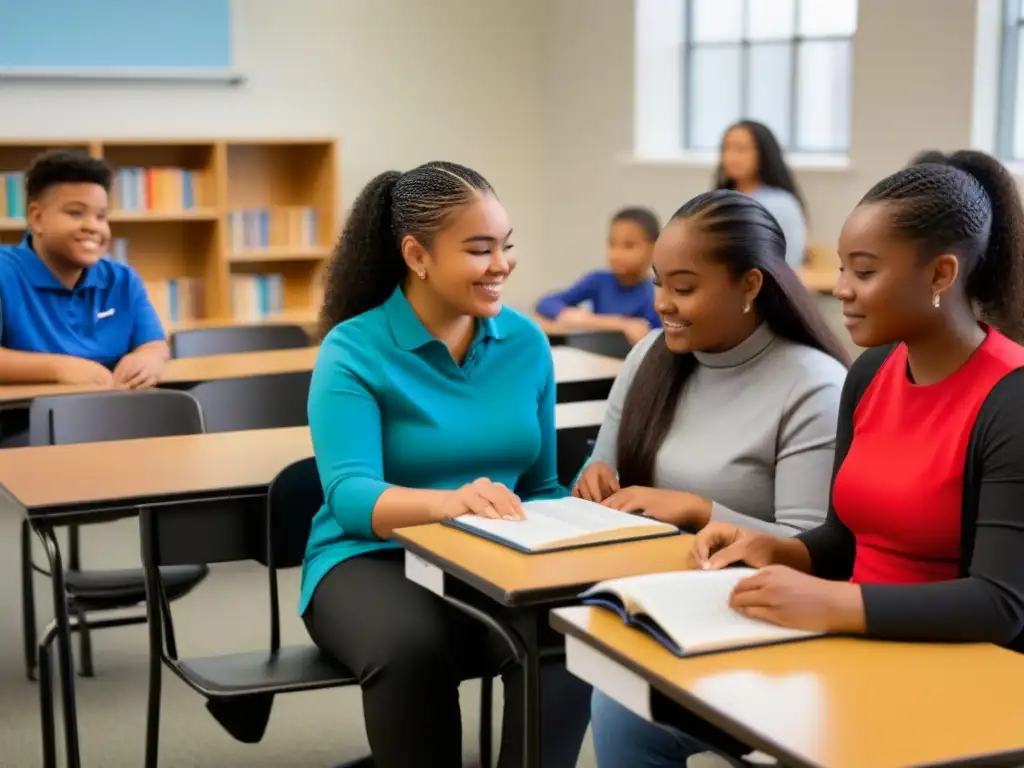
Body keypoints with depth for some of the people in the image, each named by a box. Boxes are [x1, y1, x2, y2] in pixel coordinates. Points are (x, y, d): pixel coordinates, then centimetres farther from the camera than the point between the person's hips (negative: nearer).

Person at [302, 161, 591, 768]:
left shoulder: (527, 343, 4)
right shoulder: (353, 351, -10)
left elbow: (541, 485, 11)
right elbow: (350, 495, -23)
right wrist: (447, 502, -44)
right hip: (373, 560, -3)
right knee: (414, 646, -36)